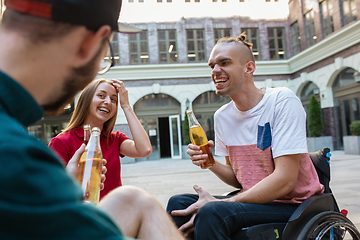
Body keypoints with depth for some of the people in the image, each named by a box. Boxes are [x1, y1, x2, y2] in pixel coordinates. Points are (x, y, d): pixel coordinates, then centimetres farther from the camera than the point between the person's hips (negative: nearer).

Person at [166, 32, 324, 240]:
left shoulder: (283, 101, -15)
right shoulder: (222, 116, 4)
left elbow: (285, 181, -22)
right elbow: (238, 179, 11)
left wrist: (217, 202, -22)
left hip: (293, 205, -6)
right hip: (255, 198, 6)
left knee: (210, 213, -28)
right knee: (178, 203, -7)